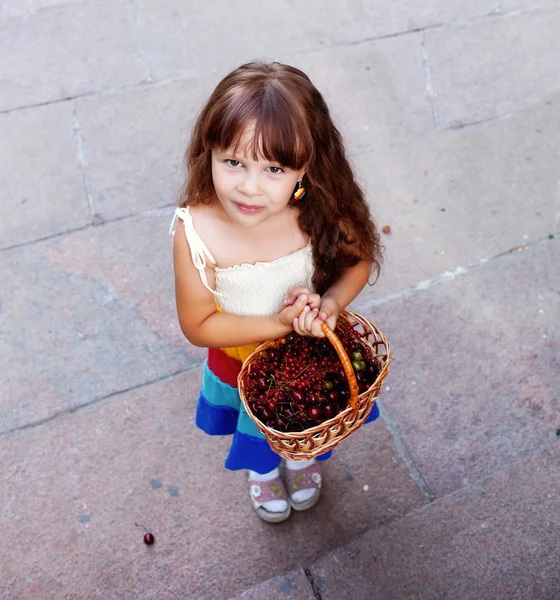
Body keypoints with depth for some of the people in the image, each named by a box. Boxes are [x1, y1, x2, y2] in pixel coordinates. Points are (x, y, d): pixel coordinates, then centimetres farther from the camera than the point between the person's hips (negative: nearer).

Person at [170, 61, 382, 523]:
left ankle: (302, 461, 72)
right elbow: (197, 325, -24)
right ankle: (262, 473, 70)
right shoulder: (197, 234, -37)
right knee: (259, 428, 32)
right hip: (243, 365, -1)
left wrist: (330, 303, -32)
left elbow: (359, 260, -11)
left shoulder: (322, 214, -33)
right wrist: (280, 323, -33)